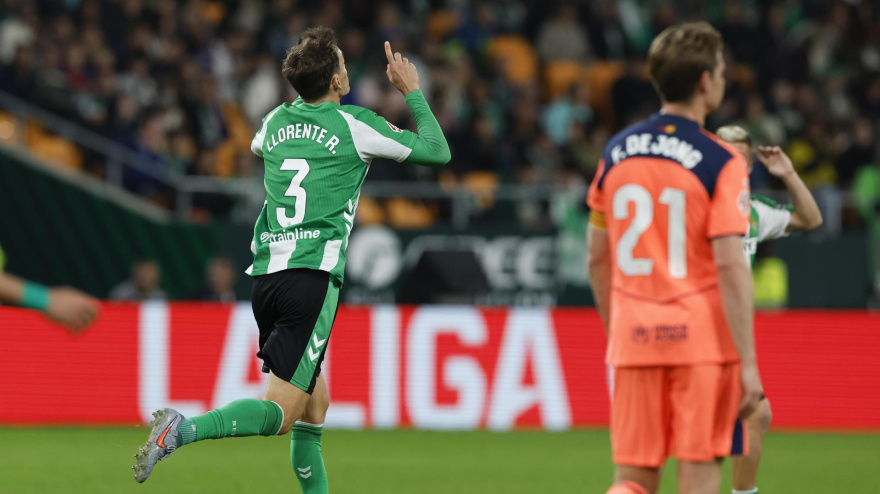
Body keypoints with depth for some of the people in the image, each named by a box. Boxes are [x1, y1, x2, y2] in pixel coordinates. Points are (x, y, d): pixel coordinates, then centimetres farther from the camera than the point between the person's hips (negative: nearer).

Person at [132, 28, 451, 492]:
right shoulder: (355, 124, -1)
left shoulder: (277, 119, 13)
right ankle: (184, 429, -31)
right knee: (281, 413, -11)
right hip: (313, 276, -7)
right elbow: (437, 152, 9)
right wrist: (412, 92, 19)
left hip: (265, 274, 7)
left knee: (315, 404, 17)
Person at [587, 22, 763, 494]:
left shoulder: (616, 151, 7)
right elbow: (730, 265, -15)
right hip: (703, 339, -4)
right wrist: (748, 362, -12)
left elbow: (597, 257, 13)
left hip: (633, 340, 4)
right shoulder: (721, 162, -9)